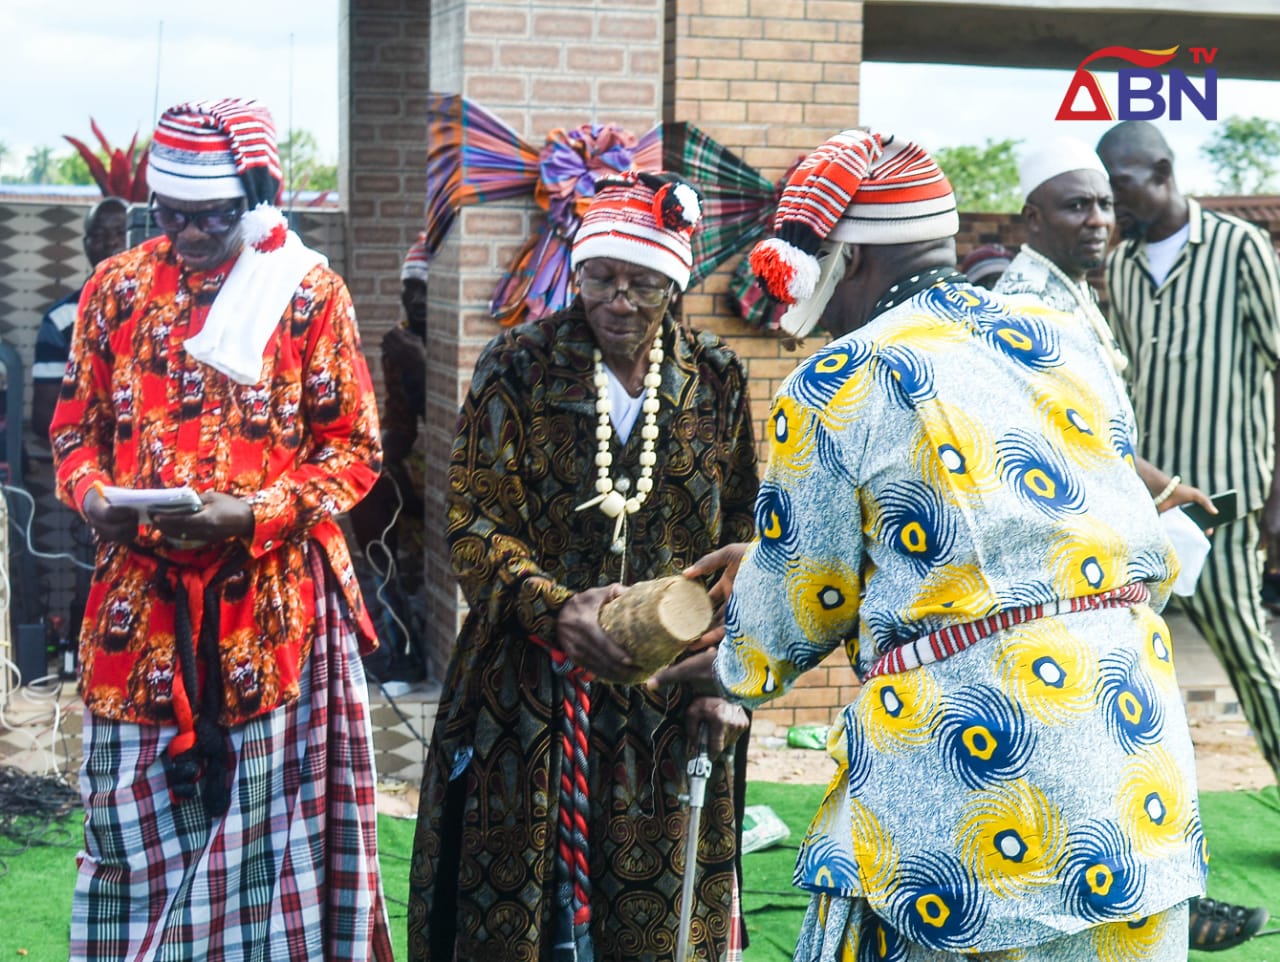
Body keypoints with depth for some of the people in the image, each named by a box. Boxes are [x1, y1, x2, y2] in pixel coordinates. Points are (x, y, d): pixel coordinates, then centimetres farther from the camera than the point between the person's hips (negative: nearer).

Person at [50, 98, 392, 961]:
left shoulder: (309, 292, -1)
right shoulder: (118, 289, 8)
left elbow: (354, 448, -1)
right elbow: (78, 425, 14)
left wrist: (250, 514, -16)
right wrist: (92, 493, -8)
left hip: (271, 592, -2)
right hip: (141, 594, 3)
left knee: (266, 809, 2)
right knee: (139, 808, 6)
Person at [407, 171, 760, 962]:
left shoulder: (717, 380, 4)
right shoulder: (519, 366, -3)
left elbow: (743, 535, 9)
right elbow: (476, 525, -7)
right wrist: (557, 609, -25)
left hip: (669, 705, 2)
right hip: (530, 686, -1)